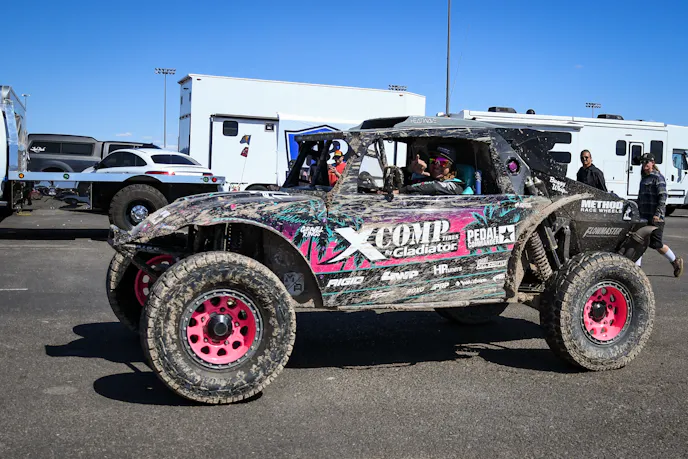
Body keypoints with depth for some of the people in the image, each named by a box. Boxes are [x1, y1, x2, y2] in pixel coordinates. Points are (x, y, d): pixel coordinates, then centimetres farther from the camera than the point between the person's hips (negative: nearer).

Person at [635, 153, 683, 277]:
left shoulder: (658, 177, -8)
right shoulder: (644, 178, 18)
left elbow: (662, 197, -16)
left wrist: (657, 214, -23)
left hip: (655, 217, -8)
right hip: (644, 216, 8)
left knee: (656, 244, -3)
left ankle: (675, 261, 17)